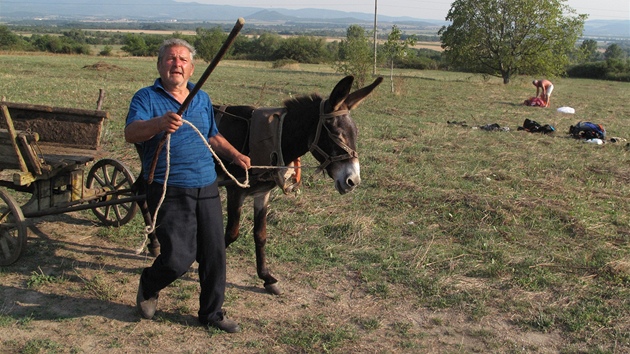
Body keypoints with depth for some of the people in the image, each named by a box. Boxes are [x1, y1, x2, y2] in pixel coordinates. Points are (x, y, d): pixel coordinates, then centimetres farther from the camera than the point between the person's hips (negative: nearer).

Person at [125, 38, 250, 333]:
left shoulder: (202, 98, 14)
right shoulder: (147, 97, -4)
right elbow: (131, 133, -23)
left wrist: (234, 154, 10)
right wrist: (159, 123, -43)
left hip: (207, 190, 5)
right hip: (169, 194, -5)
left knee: (215, 255, 8)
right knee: (179, 258, -9)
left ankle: (212, 313, 27)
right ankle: (149, 286, 25)